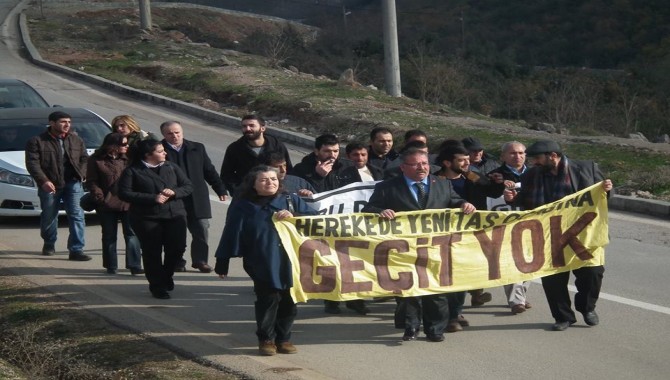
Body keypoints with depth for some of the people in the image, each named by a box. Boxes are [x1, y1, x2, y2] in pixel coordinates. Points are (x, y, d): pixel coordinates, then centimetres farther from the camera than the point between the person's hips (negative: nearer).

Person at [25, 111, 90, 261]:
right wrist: (43, 181, -21)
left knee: (77, 216, -11)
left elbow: (84, 158, 16)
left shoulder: (76, 140, 12)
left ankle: (76, 250, -12)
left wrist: (82, 174, -3)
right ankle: (49, 245, 36)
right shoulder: (37, 141, -3)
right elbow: (32, 163, -10)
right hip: (49, 185, -2)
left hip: (73, 183, 2)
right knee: (49, 217, 11)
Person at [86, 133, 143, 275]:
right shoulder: (96, 161, -2)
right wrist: (100, 197, -14)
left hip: (128, 203, 2)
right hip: (107, 204, -2)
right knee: (109, 236, 8)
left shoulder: (128, 159, 9)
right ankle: (111, 266, 16)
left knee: (132, 234, -4)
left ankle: (134, 265, -1)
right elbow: (91, 182, -3)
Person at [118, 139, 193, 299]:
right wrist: (153, 198, -16)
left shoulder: (172, 168, 14)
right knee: (152, 252, -2)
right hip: (147, 218, -3)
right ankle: (157, 285, 14)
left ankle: (166, 275, 21)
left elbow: (188, 187, 14)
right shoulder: (132, 171, -1)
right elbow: (125, 193, -11)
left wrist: (174, 192, -9)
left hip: (174, 214, 3)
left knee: (177, 247, -7)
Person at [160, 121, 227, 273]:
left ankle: (200, 260, 10)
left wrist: (220, 189, 12)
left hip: (197, 199, 3)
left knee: (201, 230, 0)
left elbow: (209, 171, 14)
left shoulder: (197, 148, 10)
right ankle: (177, 262, 14)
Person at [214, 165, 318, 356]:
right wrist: (222, 263, 1)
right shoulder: (242, 207, 4)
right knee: (268, 300, -7)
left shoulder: (291, 201, 10)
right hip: (263, 266, -3)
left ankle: (283, 338, 19)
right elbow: (231, 235, 3)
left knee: (289, 302, 5)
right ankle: (266, 340, 8)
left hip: (291, 263, 3)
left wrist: (293, 216, -12)